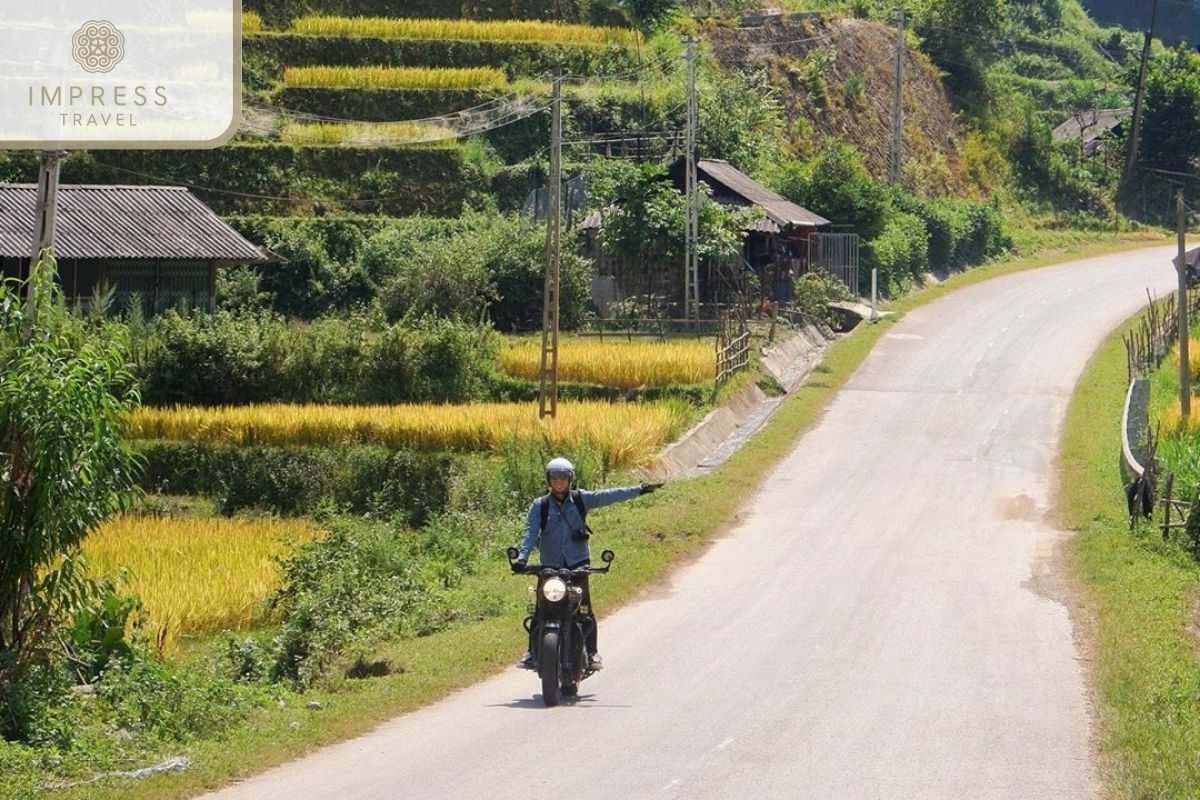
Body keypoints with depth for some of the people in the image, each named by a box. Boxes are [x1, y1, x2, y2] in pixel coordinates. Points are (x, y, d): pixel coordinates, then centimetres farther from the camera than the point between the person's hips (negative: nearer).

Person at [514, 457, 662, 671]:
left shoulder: (580, 499, 4)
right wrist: (522, 556, -21)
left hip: (577, 563, 0)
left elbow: (607, 496, 0)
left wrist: (639, 490, -6)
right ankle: (532, 651, 11)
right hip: (550, 565, 0)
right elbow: (531, 532, -6)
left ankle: (591, 652, 3)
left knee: (585, 609, -5)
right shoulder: (540, 506, 3)